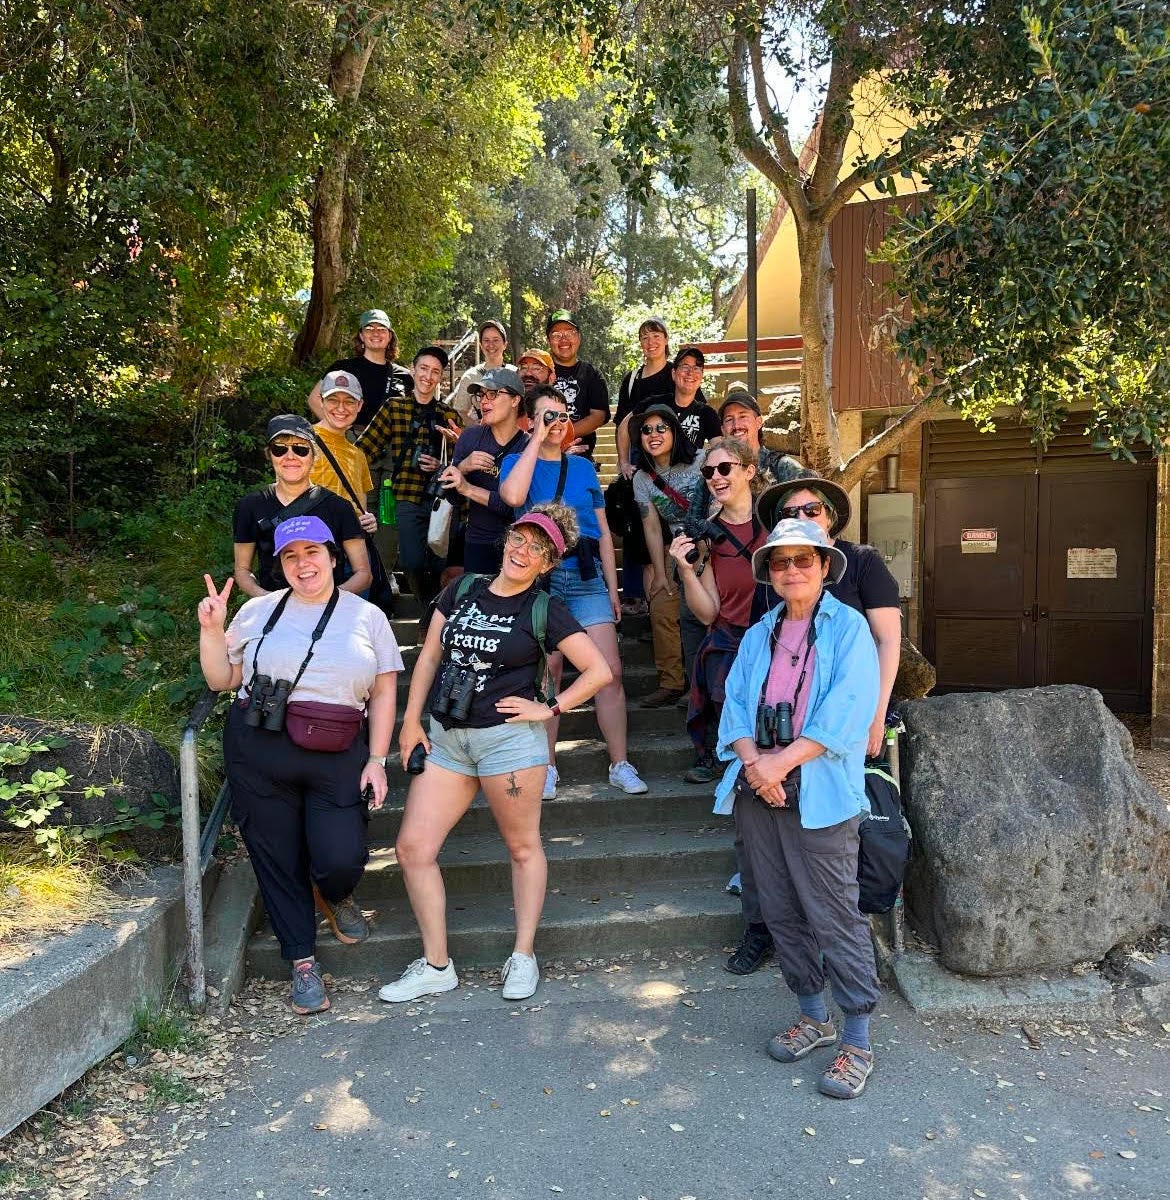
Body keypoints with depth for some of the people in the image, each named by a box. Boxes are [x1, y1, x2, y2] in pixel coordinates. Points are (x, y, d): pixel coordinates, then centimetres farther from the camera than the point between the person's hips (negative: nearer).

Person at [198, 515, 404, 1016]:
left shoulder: (367, 616, 7)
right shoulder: (259, 611, 9)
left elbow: (384, 693, 6)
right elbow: (222, 680, 12)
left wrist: (377, 760, -1)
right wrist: (211, 629, -2)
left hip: (337, 757, -1)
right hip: (259, 752, 1)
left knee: (342, 859, -11)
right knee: (276, 858, 7)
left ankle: (335, 895, 29)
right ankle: (302, 963, 27)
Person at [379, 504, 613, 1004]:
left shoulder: (545, 610, -4)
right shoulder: (462, 590, 8)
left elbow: (599, 671, -5)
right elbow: (429, 656, 11)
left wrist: (549, 708, -8)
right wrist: (411, 718, 5)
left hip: (509, 737, -4)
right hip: (444, 737, 4)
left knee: (523, 847, 9)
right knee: (413, 849, 1)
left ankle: (523, 957, 27)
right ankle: (436, 966, 15)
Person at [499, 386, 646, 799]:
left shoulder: (583, 467, 15)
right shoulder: (516, 462, 6)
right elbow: (512, 496, -19)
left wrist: (613, 588, 12)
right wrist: (537, 438, -12)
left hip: (586, 576, 3)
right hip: (540, 576, -2)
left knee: (610, 671, -5)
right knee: (547, 674, 1)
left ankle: (620, 765, 5)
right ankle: (547, 766, 14)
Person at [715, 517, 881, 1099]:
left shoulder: (848, 627, -2)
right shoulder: (758, 636, 15)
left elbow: (847, 711, -13)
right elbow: (735, 704, 8)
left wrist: (781, 763, -16)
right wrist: (751, 763, -11)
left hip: (819, 793, -6)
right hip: (757, 789, 6)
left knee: (834, 916, -2)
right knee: (781, 911, 13)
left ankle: (857, 1043, 12)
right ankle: (813, 1017, 31)